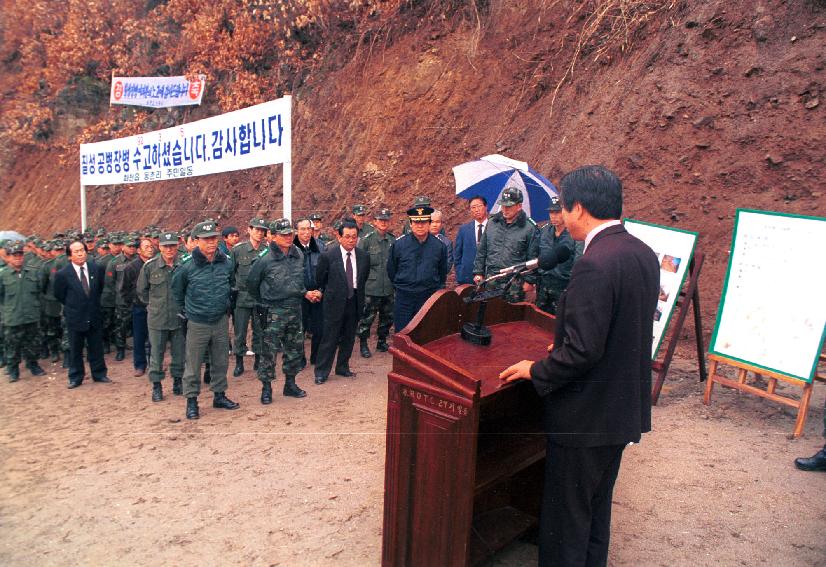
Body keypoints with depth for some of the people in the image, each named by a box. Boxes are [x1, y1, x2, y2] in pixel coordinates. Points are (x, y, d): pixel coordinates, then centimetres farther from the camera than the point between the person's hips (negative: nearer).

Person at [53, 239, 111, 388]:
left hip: (94, 316, 2)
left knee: (96, 347, 12)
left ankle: (99, 374, 25)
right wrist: (72, 305, 7)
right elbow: (59, 295, 2)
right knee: (75, 350, 10)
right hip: (74, 317, -2)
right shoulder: (62, 274, -12)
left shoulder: (97, 268, -4)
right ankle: (75, 378, 23)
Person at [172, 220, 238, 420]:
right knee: (193, 364, 4)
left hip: (221, 320, 3)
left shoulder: (227, 262, -4)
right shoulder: (187, 266, -13)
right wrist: (188, 309, 9)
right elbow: (177, 290, 3)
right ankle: (191, 400, 17)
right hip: (197, 323, -3)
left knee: (221, 362, 14)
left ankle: (219, 395, 29)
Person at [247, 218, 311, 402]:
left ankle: (290, 384, 28)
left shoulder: (298, 254, 4)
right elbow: (251, 282, -2)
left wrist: (305, 293, 8)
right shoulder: (266, 259, -13)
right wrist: (263, 303, 4)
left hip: (295, 309, 6)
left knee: (295, 348, 13)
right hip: (274, 311, -6)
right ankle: (266, 388, 12)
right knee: (269, 350, -1)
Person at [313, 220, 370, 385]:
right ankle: (321, 372, 12)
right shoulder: (328, 255, -12)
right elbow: (320, 278, 1)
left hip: (354, 302, 4)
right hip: (334, 302, -4)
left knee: (349, 338, 14)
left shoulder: (363, 256, -2)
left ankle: (343, 368, 29)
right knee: (329, 338, 1)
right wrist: (330, 293, 10)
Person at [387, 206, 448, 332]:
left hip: (429, 297, 1)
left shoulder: (439, 245, -3)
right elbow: (391, 270, 8)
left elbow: (443, 272, 12)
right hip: (404, 298, 0)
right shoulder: (398, 244, -6)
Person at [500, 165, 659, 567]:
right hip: (624, 409, 9)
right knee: (596, 510, 25)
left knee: (565, 518, 9)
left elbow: (582, 351, -27)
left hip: (586, 414, -9)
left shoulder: (594, 264, -26)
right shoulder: (643, 254, 3)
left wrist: (536, 371, -11)